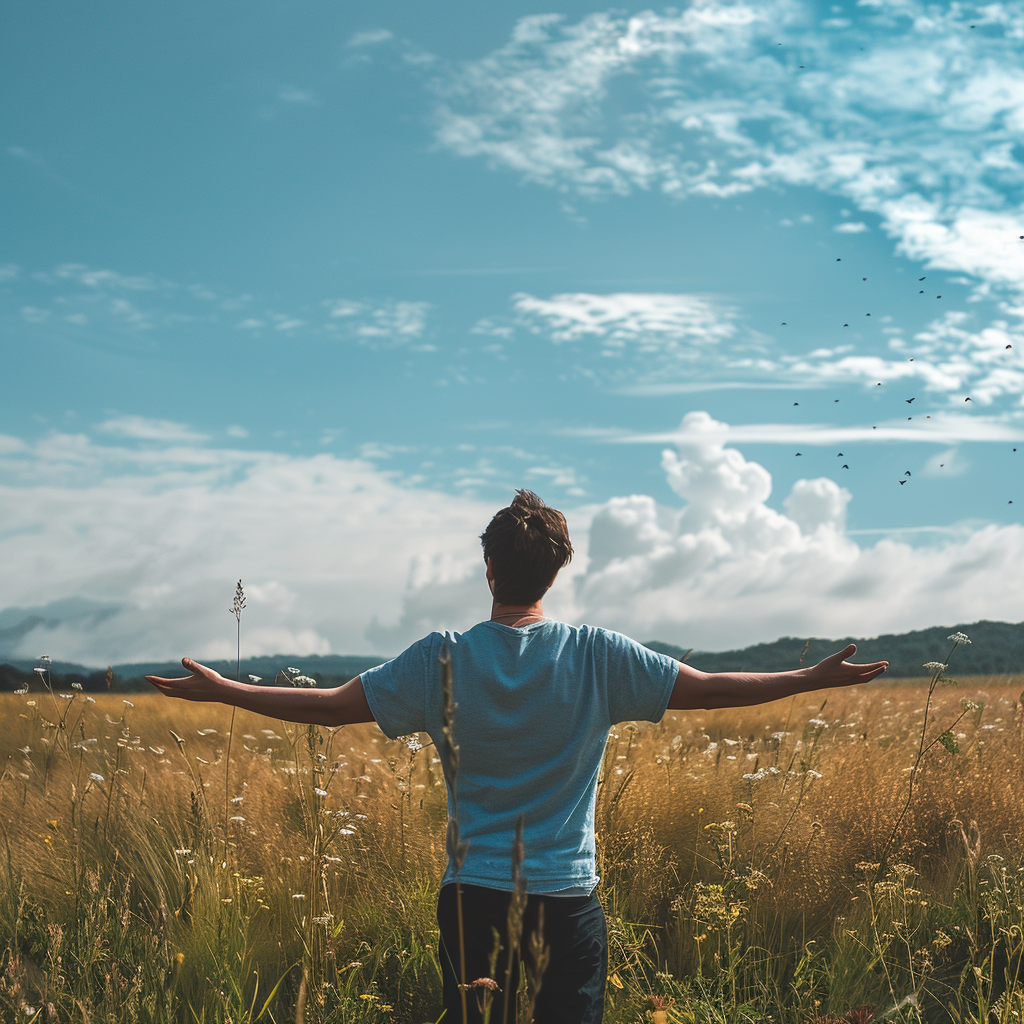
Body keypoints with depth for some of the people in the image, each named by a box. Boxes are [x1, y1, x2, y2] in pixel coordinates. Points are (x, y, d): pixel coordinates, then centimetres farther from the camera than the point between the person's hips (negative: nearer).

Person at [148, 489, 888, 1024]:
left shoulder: (442, 662, -6)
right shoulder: (598, 659, -7)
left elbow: (333, 706, -3)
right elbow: (709, 689, -4)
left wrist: (220, 690, 9)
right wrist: (815, 679, 6)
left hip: (474, 897, 1)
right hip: (568, 898, -1)